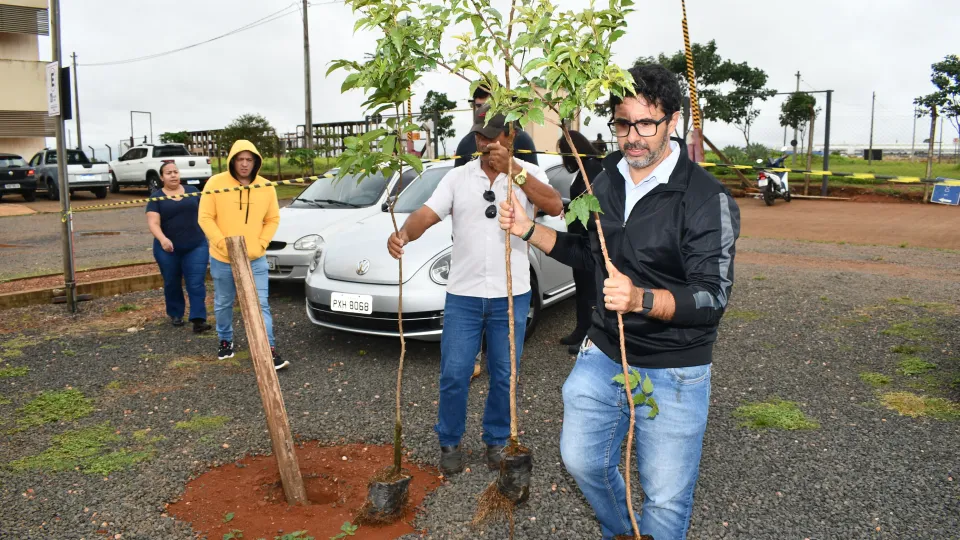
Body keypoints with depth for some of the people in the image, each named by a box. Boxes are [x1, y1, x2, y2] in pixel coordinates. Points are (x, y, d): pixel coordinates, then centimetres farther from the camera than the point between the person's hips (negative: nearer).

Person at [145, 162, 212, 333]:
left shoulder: (192, 191, 6)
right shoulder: (156, 197, -2)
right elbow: (153, 223, -13)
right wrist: (162, 239, -31)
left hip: (196, 246, 1)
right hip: (168, 250, 0)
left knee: (196, 284, -7)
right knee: (172, 284, 13)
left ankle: (198, 319, -8)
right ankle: (175, 314, 31)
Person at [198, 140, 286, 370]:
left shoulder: (266, 187, -2)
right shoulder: (216, 183, -8)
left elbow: (273, 219, 5)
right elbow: (205, 218, -8)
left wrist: (260, 245, -7)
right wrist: (223, 244, -17)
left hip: (255, 259, 0)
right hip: (222, 259, 0)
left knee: (260, 305, -5)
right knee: (223, 304, 16)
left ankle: (270, 350, -3)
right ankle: (225, 340, 37)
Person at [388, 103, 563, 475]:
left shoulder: (527, 173, 0)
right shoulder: (458, 177, 4)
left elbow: (555, 207, -19)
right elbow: (427, 214, -8)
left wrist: (514, 169, -27)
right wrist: (403, 234, -30)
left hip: (511, 296, -1)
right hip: (463, 295, 1)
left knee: (504, 377, 10)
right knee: (453, 375, 4)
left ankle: (496, 441, 30)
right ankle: (449, 443, 25)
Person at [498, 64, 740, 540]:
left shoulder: (707, 198, -18)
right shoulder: (606, 178, 2)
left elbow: (713, 297, -23)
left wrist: (640, 299, -40)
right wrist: (529, 230, 3)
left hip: (673, 372, -6)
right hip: (603, 354, 6)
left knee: (666, 498, 6)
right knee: (581, 460, 20)